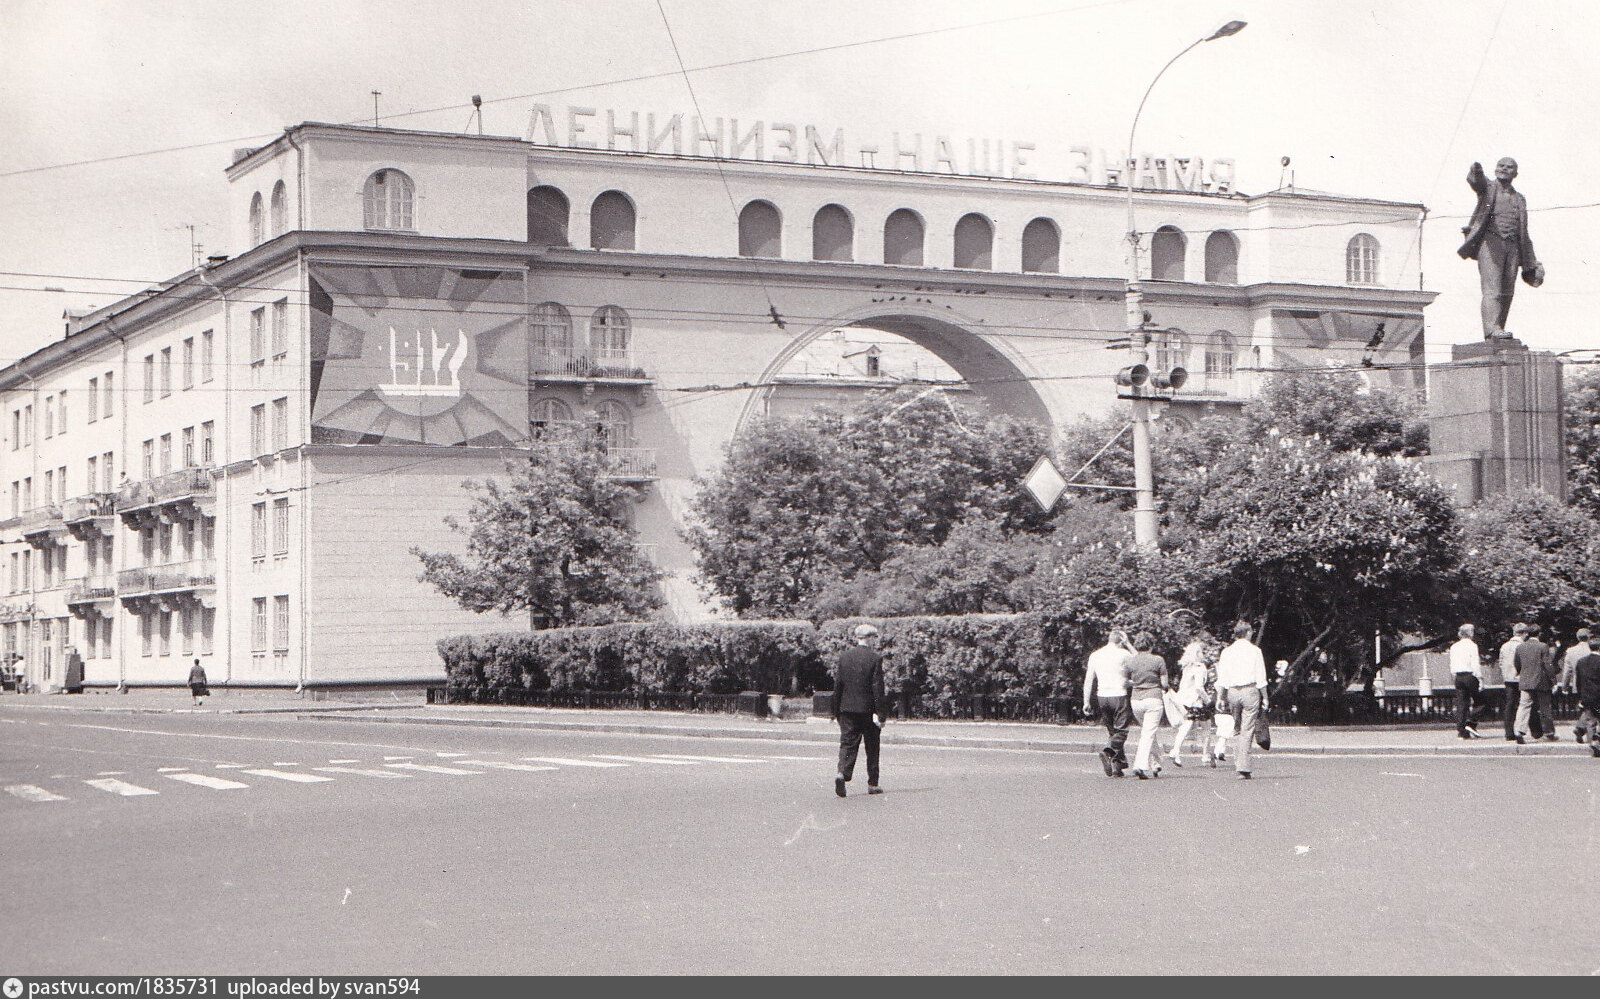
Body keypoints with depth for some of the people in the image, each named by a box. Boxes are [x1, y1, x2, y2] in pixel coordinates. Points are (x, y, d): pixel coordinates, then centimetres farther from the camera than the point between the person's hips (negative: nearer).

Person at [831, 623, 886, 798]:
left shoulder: (844, 657, 4)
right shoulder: (875, 658, -10)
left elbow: (838, 685, 7)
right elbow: (878, 687, -12)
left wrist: (837, 711, 14)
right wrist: (880, 713, -10)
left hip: (847, 708, 3)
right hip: (868, 709, -3)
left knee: (847, 744, 2)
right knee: (872, 748, 9)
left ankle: (842, 773, -22)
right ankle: (872, 784, 14)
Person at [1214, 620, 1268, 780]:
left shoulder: (1227, 652, 6)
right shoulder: (1255, 651, -2)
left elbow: (1221, 679, 4)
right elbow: (1261, 678, -3)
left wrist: (1219, 698, 8)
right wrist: (1265, 697, 3)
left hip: (1233, 692, 3)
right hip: (1250, 691, -3)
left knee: (1236, 729, 17)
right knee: (1247, 731, -4)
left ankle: (1237, 762, 15)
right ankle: (1243, 768, -11)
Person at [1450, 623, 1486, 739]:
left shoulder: (1454, 647, 10)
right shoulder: (1472, 646, -9)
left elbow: (1452, 666, 12)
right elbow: (1475, 664, -13)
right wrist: (1480, 679, -10)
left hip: (1458, 677, 6)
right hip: (1470, 676, -6)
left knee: (1461, 704, 5)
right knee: (1478, 702, 6)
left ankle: (1461, 731, 2)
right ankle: (1471, 724, -8)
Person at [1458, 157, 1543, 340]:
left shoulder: (1519, 199, 23)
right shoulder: (1488, 188, 11)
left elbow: (1524, 234, 24)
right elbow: (1475, 181, -16)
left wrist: (1531, 263, 18)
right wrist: (1476, 172, -42)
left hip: (1512, 245, 5)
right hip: (1491, 242, -5)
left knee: (1507, 292, -1)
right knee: (1491, 289, -17)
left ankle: (1497, 331, 1)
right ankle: (1492, 329, -28)